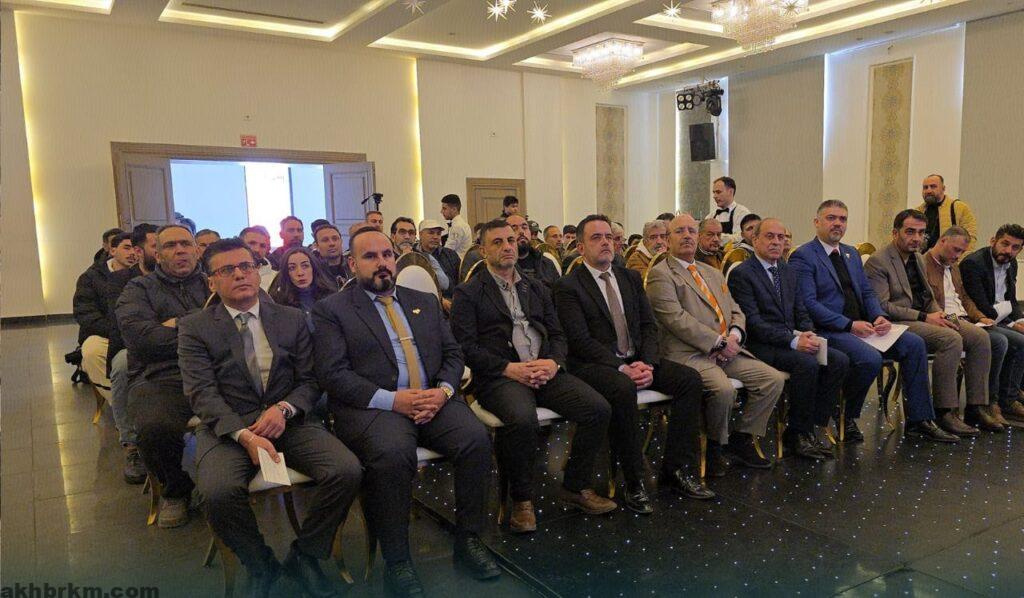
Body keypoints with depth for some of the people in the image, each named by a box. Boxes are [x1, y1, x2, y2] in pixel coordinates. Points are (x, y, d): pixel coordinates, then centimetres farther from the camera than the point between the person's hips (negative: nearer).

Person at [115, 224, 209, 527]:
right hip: (163, 378, -1)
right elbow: (138, 334, -3)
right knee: (155, 428, -34)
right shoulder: (139, 288, 18)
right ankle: (175, 491, 2)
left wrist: (180, 325, -3)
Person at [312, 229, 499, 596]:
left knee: (476, 438, -23)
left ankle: (468, 541, -5)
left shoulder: (425, 302, 21)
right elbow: (332, 374, -5)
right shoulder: (331, 310, 6)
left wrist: (444, 390, -6)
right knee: (393, 455, -34)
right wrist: (392, 400, -16)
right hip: (372, 407, -4)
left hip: (434, 399, 4)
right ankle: (397, 563, -14)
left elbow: (452, 354, 16)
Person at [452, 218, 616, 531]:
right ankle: (521, 499, -10)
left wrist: (553, 362, -5)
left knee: (599, 408, -17)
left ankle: (575, 487, 3)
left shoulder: (537, 288, 22)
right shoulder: (468, 293, 5)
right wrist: (509, 368, -16)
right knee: (523, 419, -36)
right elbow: (466, 346, -5)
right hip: (499, 376, -5)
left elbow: (557, 334, 18)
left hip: (545, 371, 5)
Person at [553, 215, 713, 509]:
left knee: (690, 379, -13)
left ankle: (677, 469, -6)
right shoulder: (568, 286, -4)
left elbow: (649, 325, 9)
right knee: (622, 389, -36)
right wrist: (621, 368, -22)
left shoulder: (631, 278, 15)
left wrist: (646, 363, -10)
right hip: (594, 364, -6)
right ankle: (634, 482, -21)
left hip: (636, 360, 6)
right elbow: (580, 340, -13)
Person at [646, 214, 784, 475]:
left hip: (726, 351, 8)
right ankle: (713, 445, -3)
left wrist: (734, 335, -3)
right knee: (724, 389, -31)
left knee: (774, 379, -8)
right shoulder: (660, 274, -3)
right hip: (689, 354, -7)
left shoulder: (714, 273, 23)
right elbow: (677, 319, -14)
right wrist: (718, 342, -15)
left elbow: (736, 311, 20)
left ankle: (742, 438, 9)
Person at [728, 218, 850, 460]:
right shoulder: (741, 274, -8)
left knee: (840, 360, -12)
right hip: (761, 346, -7)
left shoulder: (788, 272, 17)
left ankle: (815, 426, -4)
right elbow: (753, 322, -16)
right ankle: (797, 434, -12)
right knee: (808, 363, -29)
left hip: (793, 339, 8)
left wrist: (808, 334, -5)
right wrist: (793, 341, -22)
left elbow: (801, 312, 18)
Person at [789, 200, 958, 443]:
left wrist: (879, 317, -2)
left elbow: (867, 292, 20)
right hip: (828, 330, -8)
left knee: (915, 343, -7)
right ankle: (845, 417, -5)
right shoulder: (803, 257, -7)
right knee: (871, 359, -30)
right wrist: (850, 325, -20)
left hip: (861, 327, 8)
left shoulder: (852, 254, 21)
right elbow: (808, 304, -16)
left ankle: (918, 421, 0)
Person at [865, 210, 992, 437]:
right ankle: (944, 412, -22)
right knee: (951, 339, -29)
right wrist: (924, 317, -18)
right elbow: (881, 306, -17)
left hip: (923, 320, 9)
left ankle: (976, 407, -2)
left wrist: (939, 314, 1)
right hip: (897, 325, -9)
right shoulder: (878, 261, -10)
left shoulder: (918, 258, 19)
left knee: (979, 336, -7)